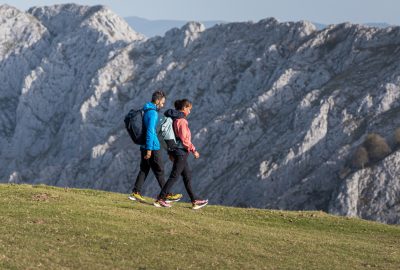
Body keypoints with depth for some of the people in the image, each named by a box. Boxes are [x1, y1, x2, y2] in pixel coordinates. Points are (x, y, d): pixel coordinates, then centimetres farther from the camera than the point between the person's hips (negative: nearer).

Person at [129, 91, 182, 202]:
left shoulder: (146, 111, 13)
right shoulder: (153, 113, -17)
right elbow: (150, 131, -22)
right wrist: (149, 149, -23)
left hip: (144, 147, 9)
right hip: (152, 147, -9)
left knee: (144, 169, 10)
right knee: (159, 171, 0)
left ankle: (135, 193, 6)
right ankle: (167, 194, 7)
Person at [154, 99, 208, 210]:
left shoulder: (174, 119, 11)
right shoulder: (181, 120, -18)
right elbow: (184, 139, -21)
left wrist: (170, 152, 22)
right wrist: (193, 150, -14)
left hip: (175, 151, 10)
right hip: (181, 152, -10)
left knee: (187, 175, 14)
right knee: (174, 176, -4)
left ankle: (194, 201, 19)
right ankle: (160, 199, -3)